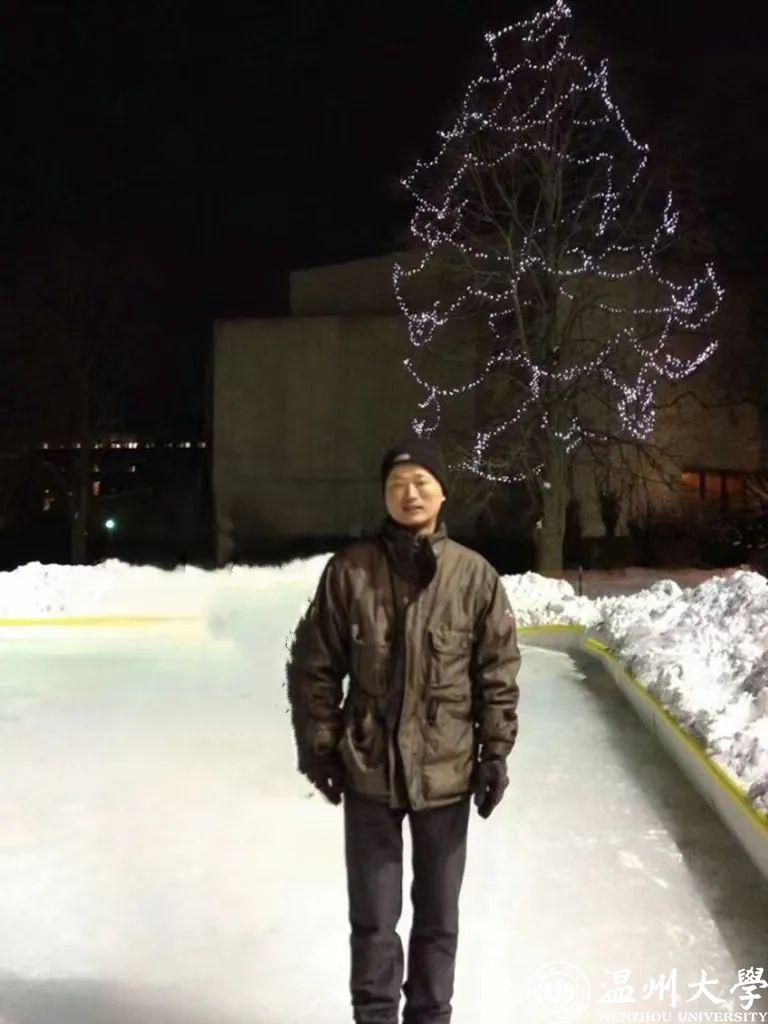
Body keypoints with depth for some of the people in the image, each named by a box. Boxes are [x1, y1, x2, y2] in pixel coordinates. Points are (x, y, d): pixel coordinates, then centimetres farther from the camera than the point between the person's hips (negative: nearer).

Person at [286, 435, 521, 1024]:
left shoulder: (475, 574, -5)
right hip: (368, 770, 0)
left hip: (446, 772, 1)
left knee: (438, 915, 16)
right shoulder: (350, 570, -6)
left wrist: (495, 751, -2)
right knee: (373, 916, 12)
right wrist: (318, 747, -2)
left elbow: (498, 671, 0)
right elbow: (314, 666, -1)